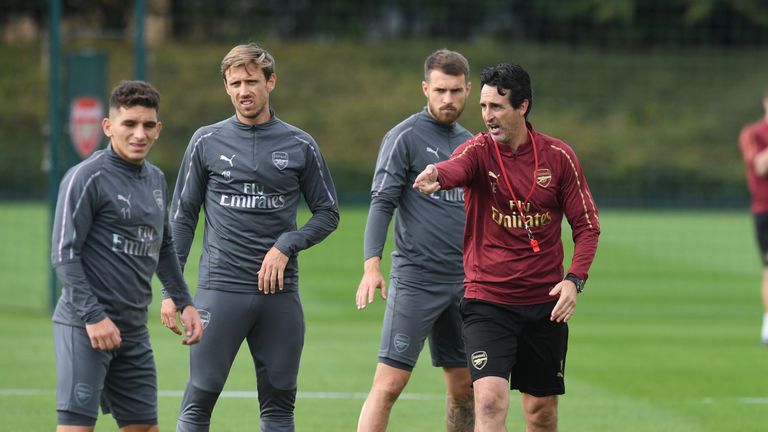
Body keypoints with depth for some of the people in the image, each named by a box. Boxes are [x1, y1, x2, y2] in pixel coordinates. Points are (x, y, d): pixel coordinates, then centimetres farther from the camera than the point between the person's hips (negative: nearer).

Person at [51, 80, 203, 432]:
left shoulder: (156, 180, 14)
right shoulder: (86, 177, -10)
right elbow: (64, 254, -14)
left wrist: (183, 302, 20)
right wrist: (94, 317, -19)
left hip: (134, 330, 8)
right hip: (85, 326, -8)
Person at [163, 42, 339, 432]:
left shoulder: (300, 147, 6)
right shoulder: (207, 142, 5)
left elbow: (327, 213, 12)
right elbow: (182, 217, 8)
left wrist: (286, 246, -6)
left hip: (280, 293, 1)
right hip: (220, 288, -1)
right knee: (200, 399, -6)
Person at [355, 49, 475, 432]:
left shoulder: (470, 144, 15)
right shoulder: (405, 137, -5)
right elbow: (381, 205, -10)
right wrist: (371, 266, -21)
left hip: (463, 282, 7)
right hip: (415, 280, -6)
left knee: (464, 388, 7)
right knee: (389, 384, -12)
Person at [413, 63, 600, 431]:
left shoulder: (558, 156, 0)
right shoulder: (478, 151, -6)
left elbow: (587, 225, 4)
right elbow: (454, 168, -31)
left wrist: (574, 280, -11)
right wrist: (436, 177, -55)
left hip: (545, 304, 2)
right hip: (487, 300, -2)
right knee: (490, 400, -19)